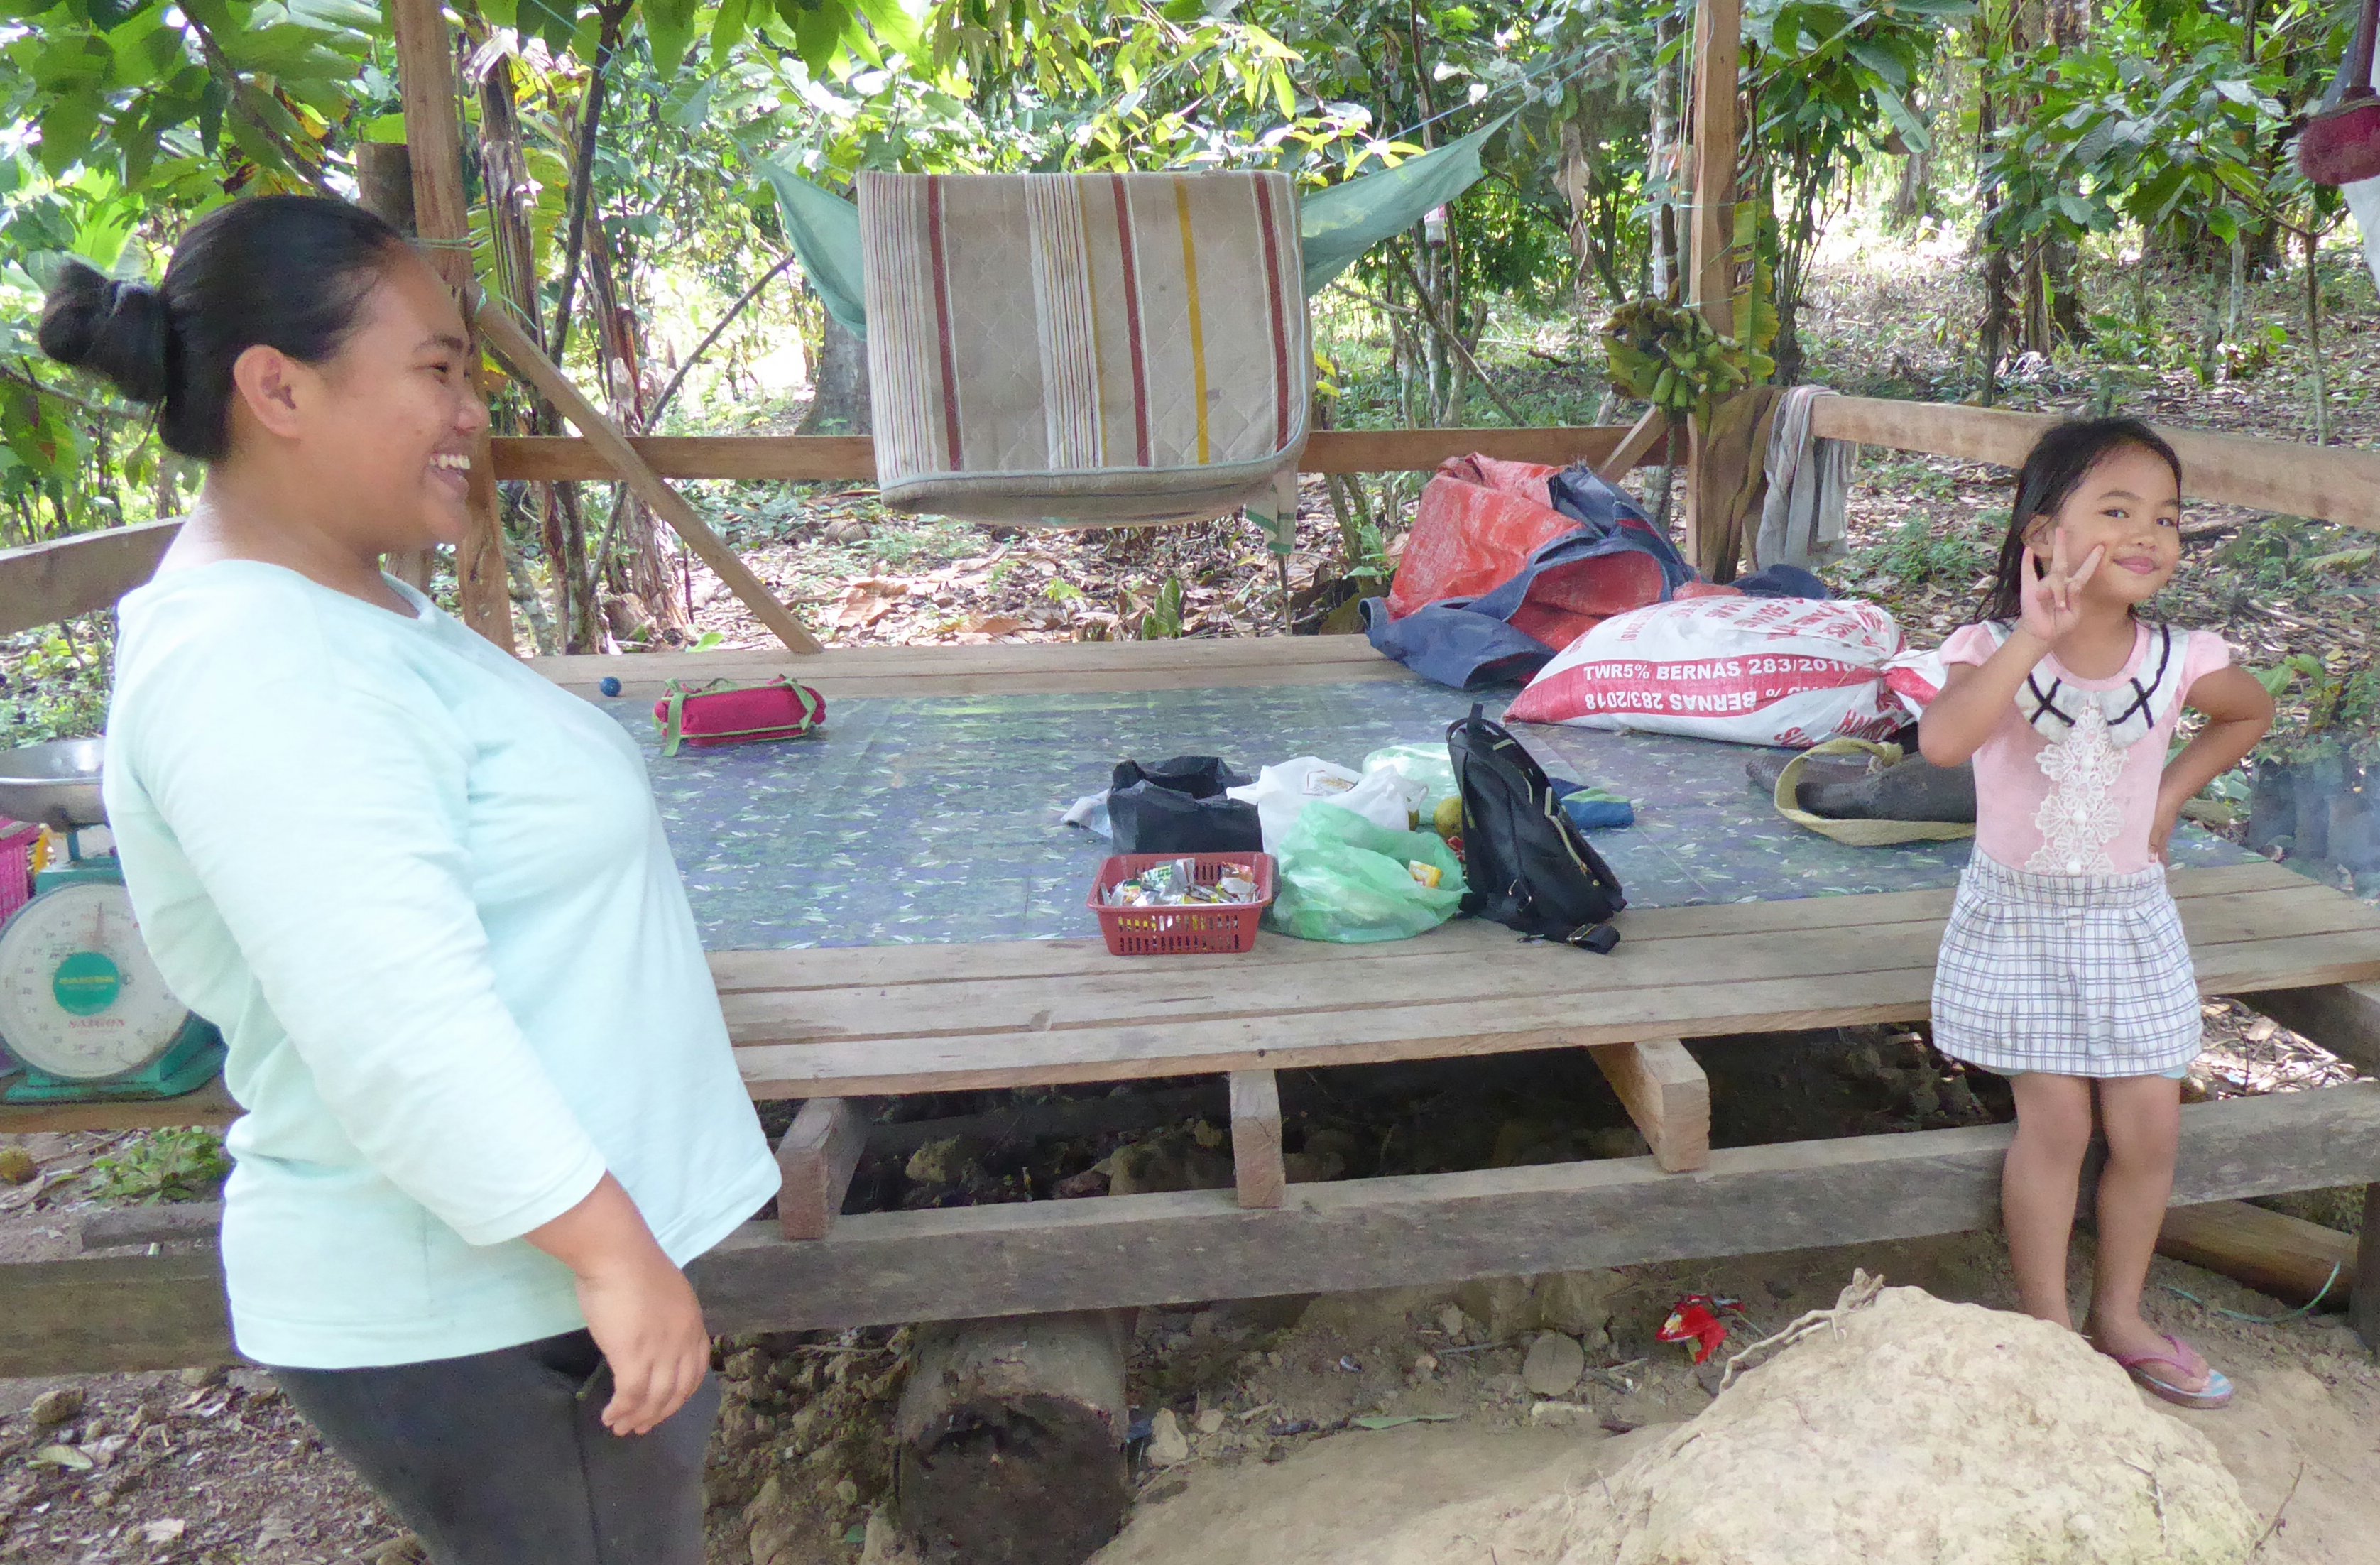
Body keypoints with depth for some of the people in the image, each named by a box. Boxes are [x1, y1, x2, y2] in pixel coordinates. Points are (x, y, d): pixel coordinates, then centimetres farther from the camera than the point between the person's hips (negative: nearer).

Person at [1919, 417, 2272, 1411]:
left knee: (2149, 1122, 4)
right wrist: (2034, 638, -39)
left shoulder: (2176, 660, -6)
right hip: (2020, 912, -3)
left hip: (2129, 916, 3)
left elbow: (2252, 712, 17)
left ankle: (2119, 1316, 26)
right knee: (2055, 1118, -5)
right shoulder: (1996, 649, -16)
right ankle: (2046, 1325, 15)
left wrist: (2175, 790, 5)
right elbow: (1942, 741, -37)